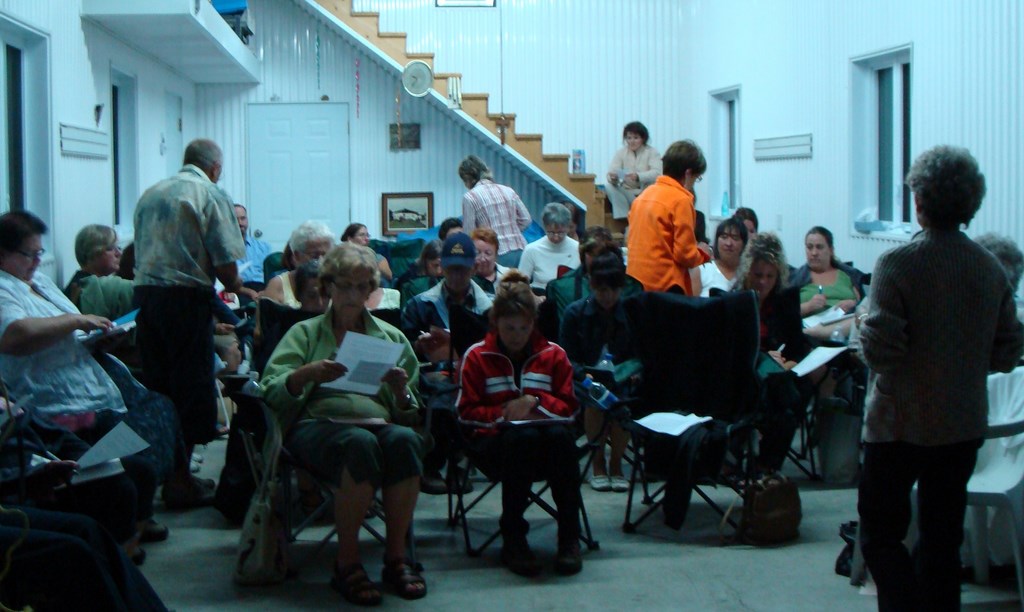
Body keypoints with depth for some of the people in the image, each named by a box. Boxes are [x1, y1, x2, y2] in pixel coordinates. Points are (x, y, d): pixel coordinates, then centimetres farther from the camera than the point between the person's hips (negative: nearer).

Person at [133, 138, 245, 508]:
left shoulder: (150, 195, 16)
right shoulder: (211, 195, -3)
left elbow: (139, 252, 16)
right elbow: (225, 262, -10)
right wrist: (234, 288, 10)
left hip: (144, 292, 6)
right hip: (186, 297, -6)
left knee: (156, 384, 13)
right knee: (190, 387, 0)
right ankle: (179, 480, 0)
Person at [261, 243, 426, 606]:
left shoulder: (390, 337, 26)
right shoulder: (305, 333, 21)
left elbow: (410, 414, 19)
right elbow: (271, 391, 4)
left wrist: (400, 389, -4)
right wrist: (307, 374, -15)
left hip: (379, 422, 2)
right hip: (317, 424, -2)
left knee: (405, 439, -35)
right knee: (360, 443, -38)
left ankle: (396, 556, -24)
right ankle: (346, 562, -28)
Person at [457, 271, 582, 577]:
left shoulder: (553, 354, 13)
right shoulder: (477, 356, 8)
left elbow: (569, 406, 11)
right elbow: (466, 412, 3)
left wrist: (535, 402, -9)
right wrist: (503, 413, -14)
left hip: (545, 432, 2)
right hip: (495, 440, -2)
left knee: (560, 435, -36)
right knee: (524, 437, -38)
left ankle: (569, 537, -29)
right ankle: (513, 540, -30)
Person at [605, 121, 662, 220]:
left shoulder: (652, 152, -3)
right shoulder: (621, 152, 5)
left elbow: (656, 173, -18)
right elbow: (612, 171, -7)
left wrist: (638, 176, -37)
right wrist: (612, 177, -34)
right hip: (627, 194, 2)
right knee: (609, 186, -24)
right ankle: (623, 219, -27)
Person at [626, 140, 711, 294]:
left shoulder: (644, 195, 11)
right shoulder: (681, 200, -10)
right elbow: (685, 254, -13)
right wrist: (703, 255, 8)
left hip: (636, 281, 8)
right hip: (665, 285, -7)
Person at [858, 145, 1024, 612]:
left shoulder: (898, 264, -17)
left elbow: (879, 350, -21)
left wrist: (865, 331, 0)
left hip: (901, 424, -5)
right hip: (965, 425, 5)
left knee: (881, 534, 4)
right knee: (943, 538, 15)